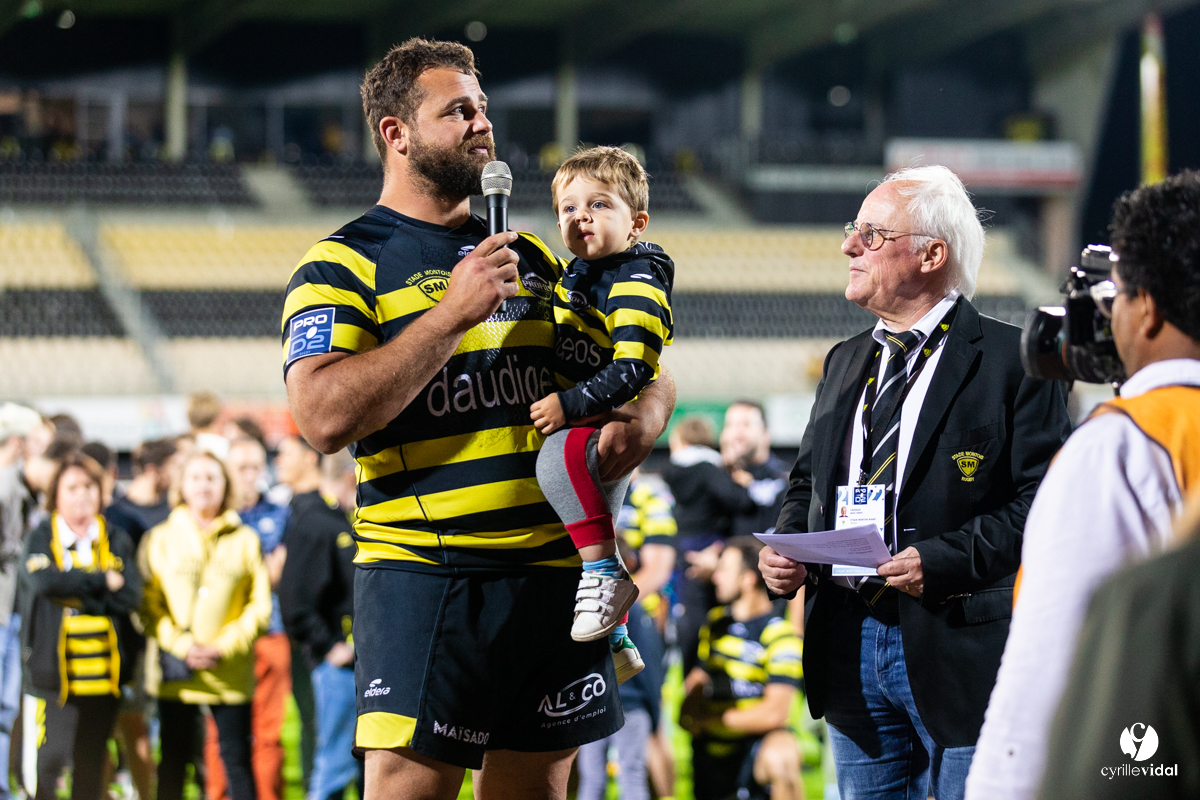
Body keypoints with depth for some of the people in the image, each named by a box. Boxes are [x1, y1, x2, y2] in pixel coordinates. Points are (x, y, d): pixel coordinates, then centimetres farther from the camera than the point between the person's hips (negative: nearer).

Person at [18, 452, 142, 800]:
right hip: (53, 671, -3)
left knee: (91, 765, 9)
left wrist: (73, 589, -11)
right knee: (47, 760, -12)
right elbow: (45, 581, -20)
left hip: (103, 675, 3)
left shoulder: (117, 541, 9)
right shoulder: (40, 539, 2)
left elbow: (130, 596, -6)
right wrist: (103, 580, -12)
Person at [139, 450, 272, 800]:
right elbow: (149, 604, 2)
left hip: (231, 675, 0)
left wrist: (224, 647, -10)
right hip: (175, 671, 0)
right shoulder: (160, 539, 7)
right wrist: (183, 646, -12)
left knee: (236, 758, 0)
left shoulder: (245, 539, 6)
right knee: (174, 758, 4)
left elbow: (260, 605, 3)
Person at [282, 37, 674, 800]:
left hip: (557, 569, 6)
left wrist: (641, 420, 1)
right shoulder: (342, 266, -1)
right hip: (424, 573, -6)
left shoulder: (533, 258, 19)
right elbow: (324, 415, -17)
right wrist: (454, 312, -17)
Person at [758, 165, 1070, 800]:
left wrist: (946, 559, -22)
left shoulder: (1013, 360, -7)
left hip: (962, 651, -6)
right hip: (849, 645, 7)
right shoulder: (846, 362, 16)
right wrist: (784, 547, 3)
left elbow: (1046, 498, -14)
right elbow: (808, 481, 24)